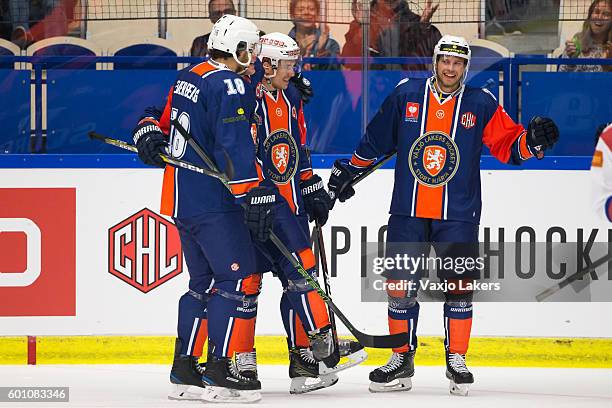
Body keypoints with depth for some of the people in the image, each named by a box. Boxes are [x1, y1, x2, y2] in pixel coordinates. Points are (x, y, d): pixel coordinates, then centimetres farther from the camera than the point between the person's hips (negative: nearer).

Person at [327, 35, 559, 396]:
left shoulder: (481, 104, 0)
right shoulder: (406, 95, 2)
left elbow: (509, 146, 1)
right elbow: (376, 139, 14)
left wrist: (532, 140, -19)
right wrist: (349, 170, 21)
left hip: (458, 214, -1)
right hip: (408, 211, 1)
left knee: (459, 285, -3)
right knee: (400, 285, 2)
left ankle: (457, 359, 9)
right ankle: (401, 359, 15)